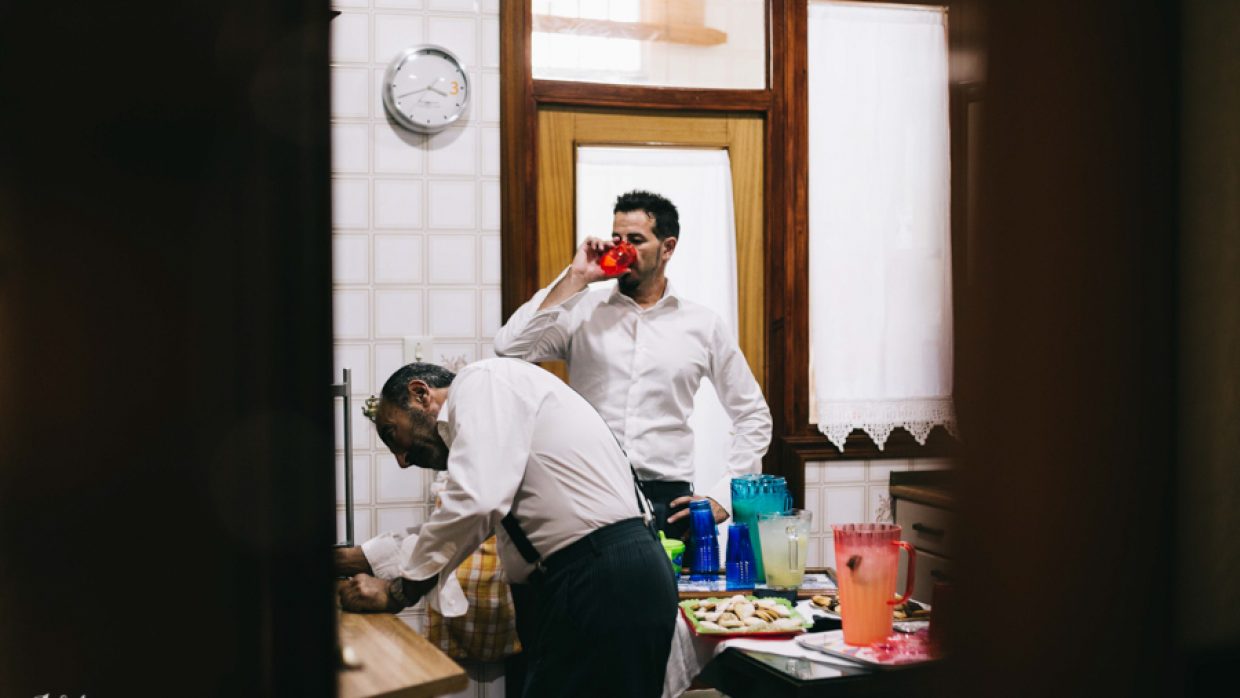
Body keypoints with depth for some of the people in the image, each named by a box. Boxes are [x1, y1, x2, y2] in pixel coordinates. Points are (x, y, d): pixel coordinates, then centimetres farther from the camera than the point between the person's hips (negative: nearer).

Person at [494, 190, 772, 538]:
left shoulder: (703, 325, 7)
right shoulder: (582, 313, 5)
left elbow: (753, 416, 14)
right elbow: (509, 348, -12)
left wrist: (722, 497, 4)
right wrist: (574, 278, -9)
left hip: (668, 502, 1)